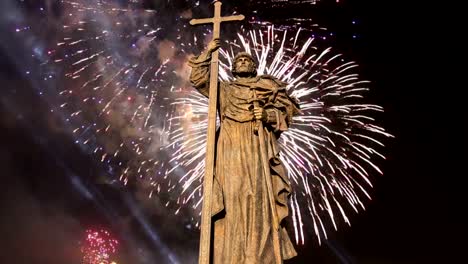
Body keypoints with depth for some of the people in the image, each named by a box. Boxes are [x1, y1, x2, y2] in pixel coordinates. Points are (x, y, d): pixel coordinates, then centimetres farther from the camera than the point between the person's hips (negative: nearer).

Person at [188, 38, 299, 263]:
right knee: (233, 195, -9)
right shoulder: (224, 89, 25)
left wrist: (267, 115, -7)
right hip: (231, 147, 1)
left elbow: (284, 113, 13)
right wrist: (208, 52, 19)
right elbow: (198, 78, 20)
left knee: (258, 197, -9)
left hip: (257, 146, -1)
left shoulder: (267, 87, 20)